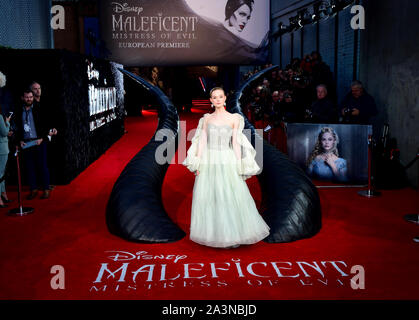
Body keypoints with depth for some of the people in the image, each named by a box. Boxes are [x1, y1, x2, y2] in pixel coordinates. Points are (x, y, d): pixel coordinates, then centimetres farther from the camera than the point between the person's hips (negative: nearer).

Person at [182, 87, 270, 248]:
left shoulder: (234, 118, 3)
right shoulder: (206, 118, 9)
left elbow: (236, 143, 0)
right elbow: (201, 141, 5)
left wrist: (239, 166, -5)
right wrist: (197, 164, -2)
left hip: (227, 162, -2)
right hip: (209, 163, 2)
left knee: (231, 198, -4)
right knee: (208, 198, 3)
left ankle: (234, 235, 9)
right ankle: (214, 235, 16)